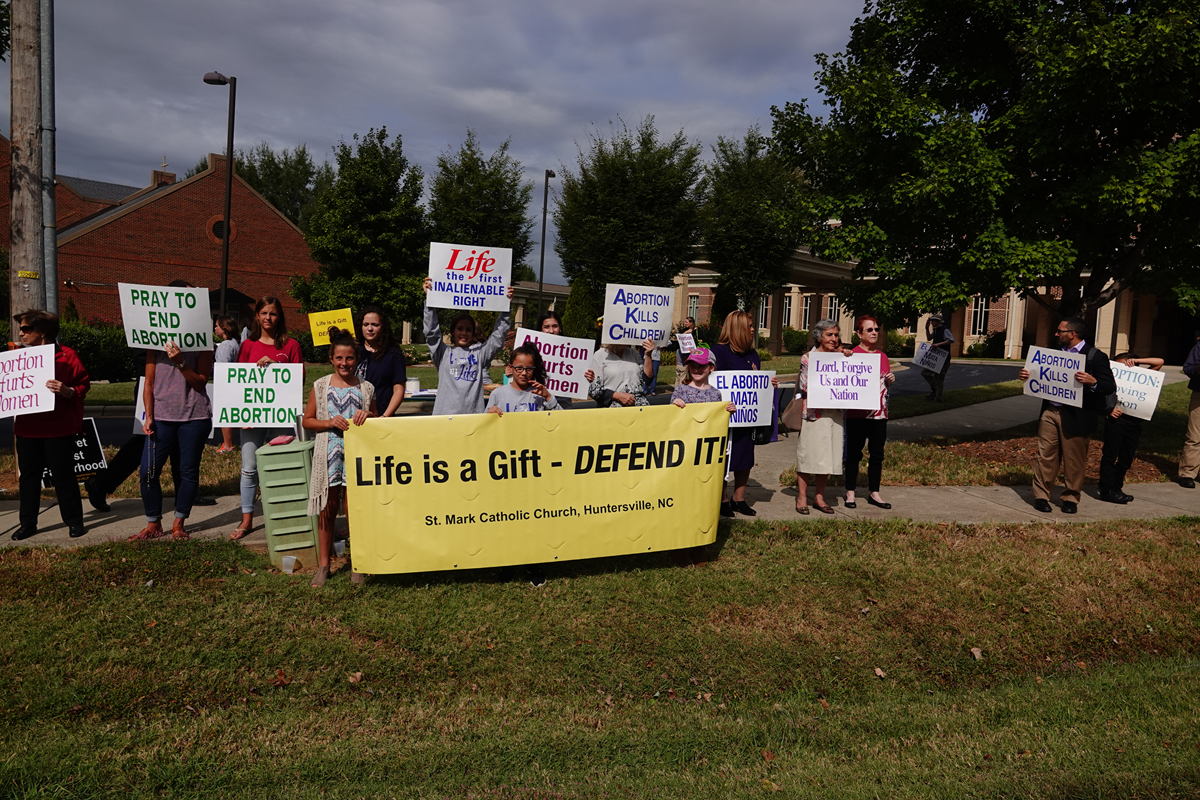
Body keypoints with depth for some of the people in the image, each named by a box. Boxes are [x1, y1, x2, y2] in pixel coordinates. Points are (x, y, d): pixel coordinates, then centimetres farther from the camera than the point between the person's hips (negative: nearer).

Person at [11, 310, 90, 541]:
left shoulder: (67, 355, -6)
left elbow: (83, 384, -5)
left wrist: (67, 391, -24)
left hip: (58, 428, -5)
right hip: (26, 428, 5)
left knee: (63, 475, 3)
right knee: (28, 476, 11)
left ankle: (74, 521, 14)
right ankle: (28, 523, 21)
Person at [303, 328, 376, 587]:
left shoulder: (366, 388, 6)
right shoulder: (321, 386, 5)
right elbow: (307, 421, 8)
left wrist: (368, 416, -8)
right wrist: (330, 423, -9)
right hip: (329, 455, 0)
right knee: (327, 510, 7)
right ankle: (323, 564, 19)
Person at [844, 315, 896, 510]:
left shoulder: (882, 356, 12)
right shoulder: (852, 355, -6)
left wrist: (890, 379, 0)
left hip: (879, 412, 6)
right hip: (858, 412, -5)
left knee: (877, 453, 10)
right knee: (854, 453, 4)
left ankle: (874, 493, 20)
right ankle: (850, 493, 14)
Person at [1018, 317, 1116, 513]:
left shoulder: (1095, 356, -5)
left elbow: (1110, 387, -11)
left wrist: (1092, 381, -30)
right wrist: (1027, 376, 3)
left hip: (1075, 417, -5)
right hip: (1050, 411, 5)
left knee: (1074, 460, 6)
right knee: (1045, 455, 5)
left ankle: (1071, 498, 19)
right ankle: (1041, 495, 12)